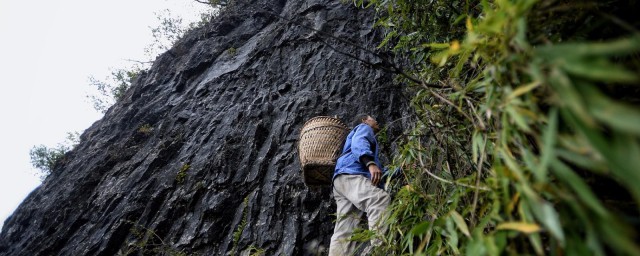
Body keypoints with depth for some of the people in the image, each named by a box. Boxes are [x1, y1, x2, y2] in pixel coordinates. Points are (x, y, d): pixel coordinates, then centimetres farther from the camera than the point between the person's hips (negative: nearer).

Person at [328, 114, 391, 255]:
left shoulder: (367, 136, 45)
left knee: (344, 232, -7)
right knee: (381, 199, -33)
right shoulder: (364, 128, 18)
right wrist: (370, 163, -25)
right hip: (349, 174, -9)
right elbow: (358, 143, -7)